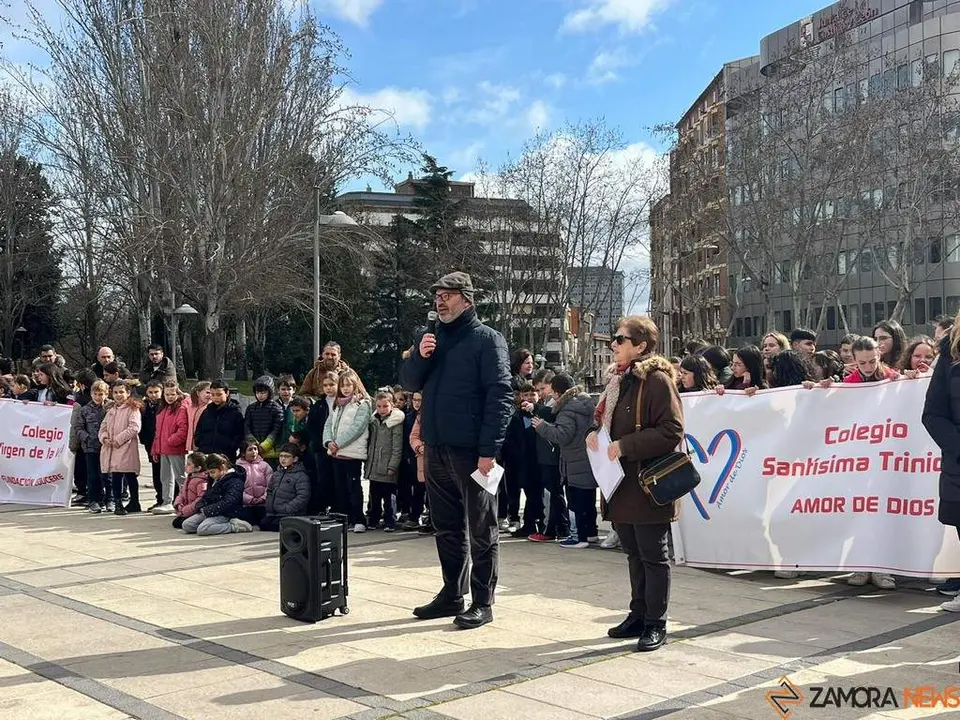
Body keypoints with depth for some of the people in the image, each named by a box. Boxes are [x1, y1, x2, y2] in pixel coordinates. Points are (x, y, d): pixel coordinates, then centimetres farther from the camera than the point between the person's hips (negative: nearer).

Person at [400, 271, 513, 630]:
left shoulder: (487, 339, -5)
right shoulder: (433, 338, 15)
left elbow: (500, 395, -12)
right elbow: (409, 383, 16)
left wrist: (489, 449, -19)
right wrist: (419, 356, -6)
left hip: (471, 450, -6)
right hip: (437, 448, 7)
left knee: (481, 529, 3)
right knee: (447, 526, 14)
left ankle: (483, 602, 9)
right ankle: (452, 594, 25)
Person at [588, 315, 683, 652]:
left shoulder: (657, 380, -13)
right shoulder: (619, 380, 14)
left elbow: (672, 431, -20)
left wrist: (625, 445, -21)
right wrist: (596, 434, 4)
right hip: (622, 484, 9)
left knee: (653, 557, 1)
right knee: (634, 554, 17)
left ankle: (656, 625, 10)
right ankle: (638, 615, 27)